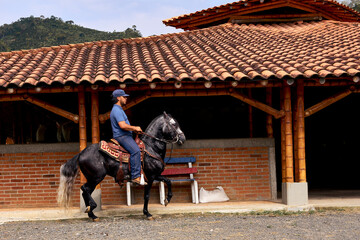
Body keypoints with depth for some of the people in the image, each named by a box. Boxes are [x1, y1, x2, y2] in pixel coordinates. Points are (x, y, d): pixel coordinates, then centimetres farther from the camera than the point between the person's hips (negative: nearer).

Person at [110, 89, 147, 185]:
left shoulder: (119, 110, 23)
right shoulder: (117, 110, -13)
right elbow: (123, 126, -24)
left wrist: (134, 129, 16)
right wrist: (135, 128, -12)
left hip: (125, 136, 11)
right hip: (121, 136, -11)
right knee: (135, 151, -28)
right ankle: (135, 176, -32)